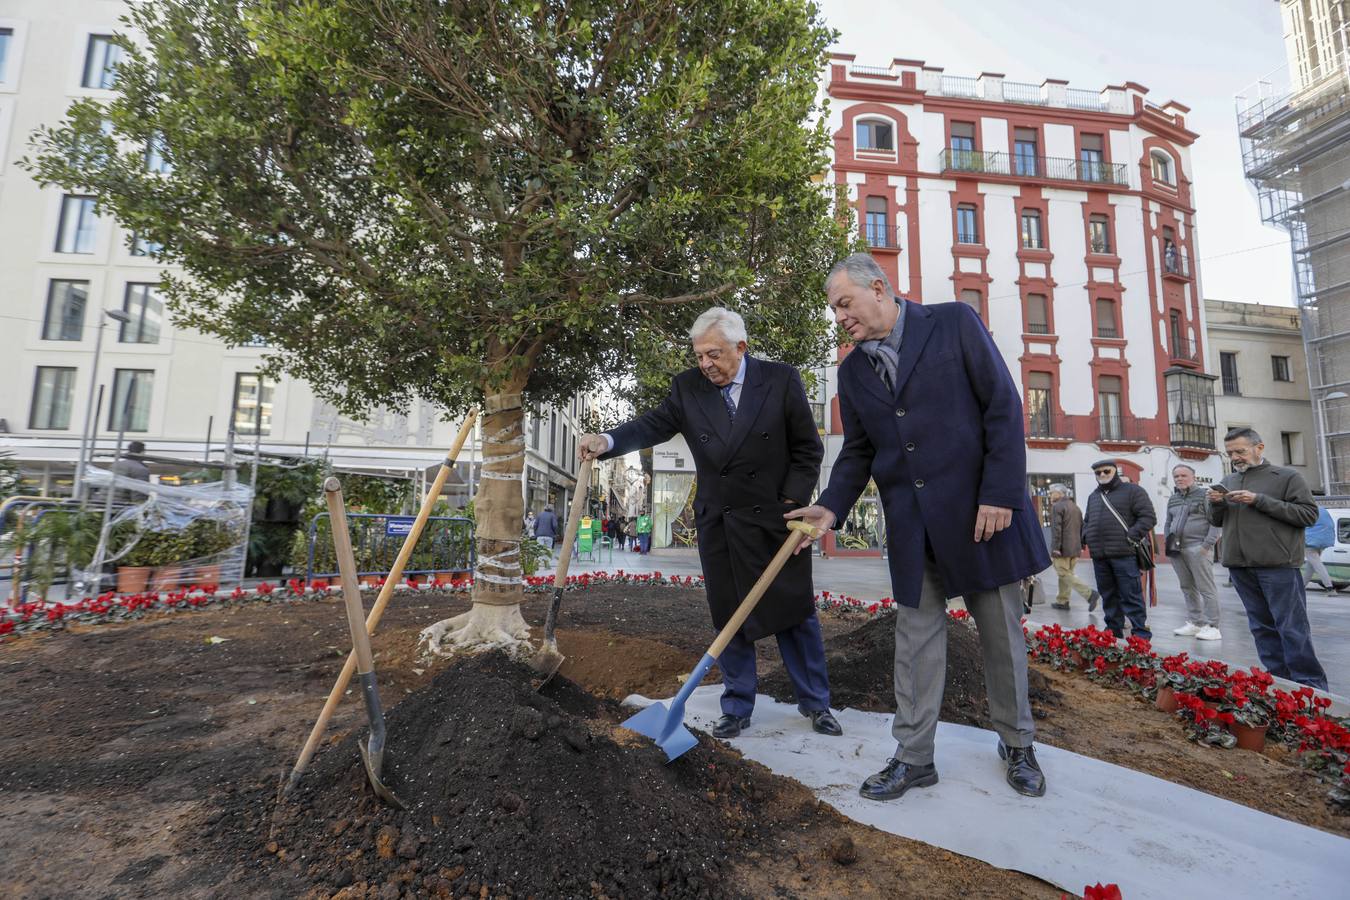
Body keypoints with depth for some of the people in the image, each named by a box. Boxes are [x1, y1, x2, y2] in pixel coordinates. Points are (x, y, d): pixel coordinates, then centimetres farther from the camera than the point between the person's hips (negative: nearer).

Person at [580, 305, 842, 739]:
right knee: (728, 617, 10)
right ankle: (737, 708, 27)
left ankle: (816, 703, 29)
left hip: (775, 520, -1)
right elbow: (654, 424, -9)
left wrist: (792, 502, -9)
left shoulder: (781, 380, -5)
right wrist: (607, 441, -27)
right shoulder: (687, 386, 0)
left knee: (796, 612, 9)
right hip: (718, 524, 2)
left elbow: (808, 448, -1)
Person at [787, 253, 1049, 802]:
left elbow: (1003, 406, -7)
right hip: (910, 525, 3)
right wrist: (832, 507, -4)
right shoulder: (852, 371, 9)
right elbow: (858, 451, 11)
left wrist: (1000, 493, -13)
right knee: (916, 637, 8)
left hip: (980, 509, -3)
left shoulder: (955, 322, -3)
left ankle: (1017, 745, 33)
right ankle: (914, 757, 21)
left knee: (1001, 632, 11)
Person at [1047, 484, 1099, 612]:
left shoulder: (1057, 506, -10)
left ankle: (1090, 594, -16)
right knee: (1067, 573, 14)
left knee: (1065, 575, -6)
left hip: (1062, 549, -9)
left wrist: (1055, 548, -19)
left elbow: (1056, 529, -18)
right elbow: (1082, 528, 20)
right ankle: (1062, 601, 16)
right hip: (1075, 549, 9)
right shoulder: (1075, 507, 19)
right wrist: (1081, 546, 22)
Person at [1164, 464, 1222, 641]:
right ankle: (1194, 623, 17)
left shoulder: (1204, 495, -1)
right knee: (1187, 588, 10)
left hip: (1197, 548, -6)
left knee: (1206, 588, -3)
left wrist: (1207, 545, -13)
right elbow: (1168, 523, 25)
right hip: (1176, 550, 6)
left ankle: (1212, 626, 2)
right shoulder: (1172, 499, 17)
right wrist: (1167, 543, 13)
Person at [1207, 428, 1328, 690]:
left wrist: (1259, 500, -16)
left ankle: (1311, 686, 7)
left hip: (1278, 565, -5)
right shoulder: (1228, 482, 15)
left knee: (1292, 628, -2)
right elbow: (1217, 522, 21)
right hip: (1240, 567, 5)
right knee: (1262, 627, 11)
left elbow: (1309, 514, -9)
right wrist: (1216, 505, -1)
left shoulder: (1286, 477, -1)